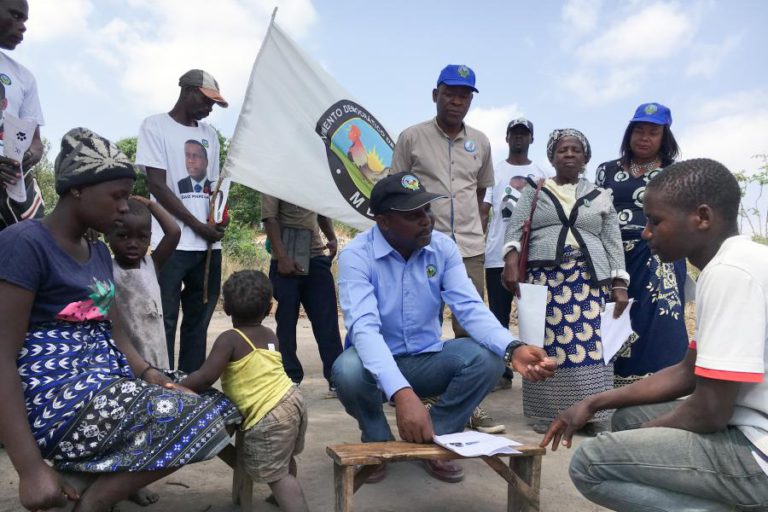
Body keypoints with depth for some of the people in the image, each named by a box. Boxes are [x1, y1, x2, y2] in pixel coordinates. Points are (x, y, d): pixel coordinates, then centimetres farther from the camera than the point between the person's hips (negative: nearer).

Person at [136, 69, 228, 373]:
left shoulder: (209, 134, 17)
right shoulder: (156, 126, 0)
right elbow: (157, 185, -7)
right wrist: (198, 226, -10)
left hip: (209, 242, 6)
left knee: (199, 320, 8)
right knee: (165, 321, -3)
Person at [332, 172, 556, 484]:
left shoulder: (443, 248, -6)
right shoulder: (356, 256, -20)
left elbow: (470, 308, -15)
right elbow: (363, 328, -33)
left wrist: (512, 349, -37)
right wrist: (401, 393, -50)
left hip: (428, 361, 3)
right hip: (377, 365, -3)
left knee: (487, 358, -24)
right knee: (348, 370, -36)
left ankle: (433, 440, 0)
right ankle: (378, 442, -2)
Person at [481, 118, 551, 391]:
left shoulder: (542, 175, 13)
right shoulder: (494, 171, 9)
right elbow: (483, 213, 4)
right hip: (498, 255, 0)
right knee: (499, 315, 3)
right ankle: (502, 373, 9)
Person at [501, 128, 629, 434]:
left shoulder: (600, 197, 15)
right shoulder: (534, 191, 12)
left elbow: (613, 244, 12)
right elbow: (515, 228, 1)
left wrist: (619, 285, 3)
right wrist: (511, 264, -15)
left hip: (588, 279, 1)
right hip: (544, 277, -1)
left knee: (588, 343, -6)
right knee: (547, 344, -3)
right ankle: (549, 413, 4)